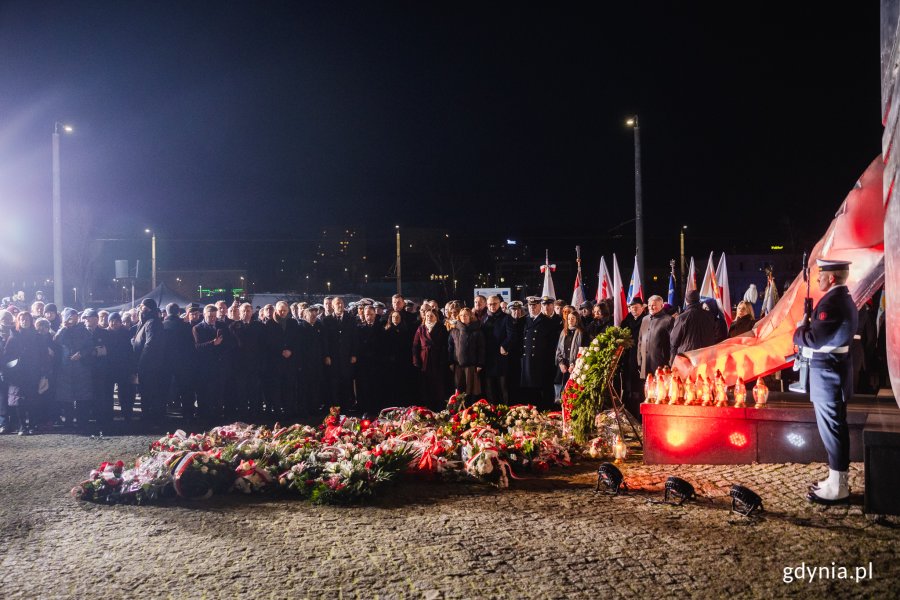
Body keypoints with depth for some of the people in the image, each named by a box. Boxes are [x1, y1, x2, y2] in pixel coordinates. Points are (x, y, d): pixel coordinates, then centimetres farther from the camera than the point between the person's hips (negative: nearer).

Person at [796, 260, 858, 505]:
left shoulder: (832, 302, -20)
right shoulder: (844, 298, 13)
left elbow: (813, 338, -22)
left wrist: (800, 329, -4)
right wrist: (808, 327, 5)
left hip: (827, 374, -10)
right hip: (835, 371, 10)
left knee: (831, 428, -3)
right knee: (836, 427, 16)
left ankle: (837, 488, 5)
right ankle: (838, 480, 26)